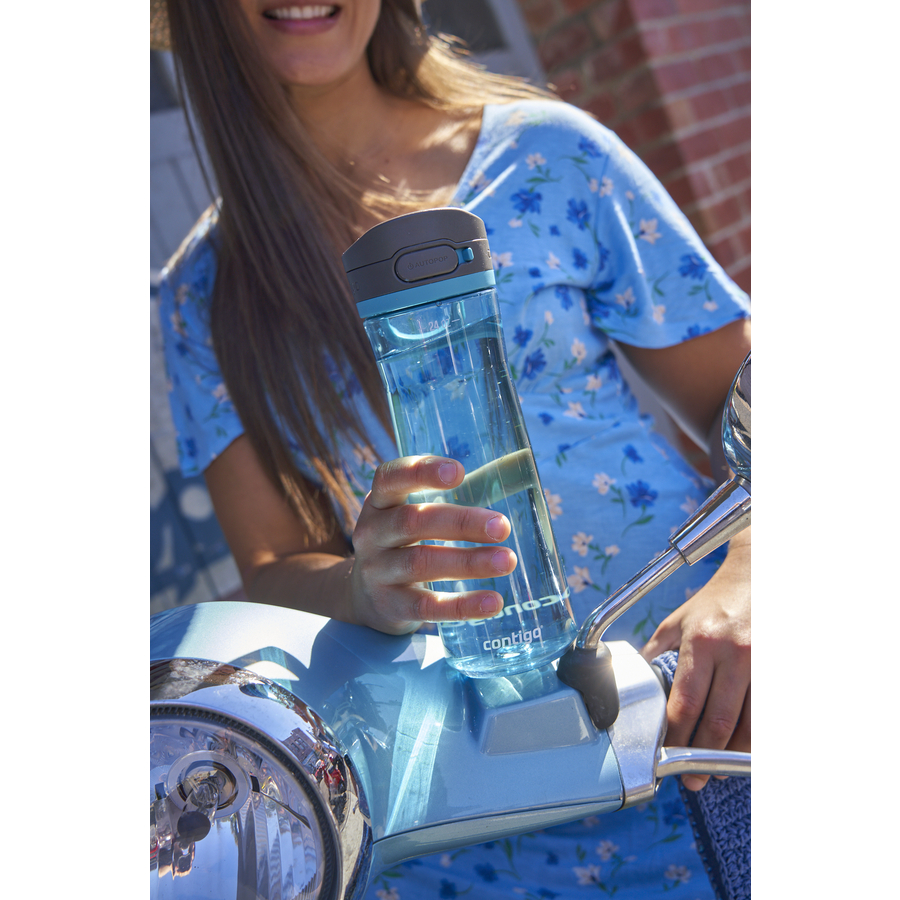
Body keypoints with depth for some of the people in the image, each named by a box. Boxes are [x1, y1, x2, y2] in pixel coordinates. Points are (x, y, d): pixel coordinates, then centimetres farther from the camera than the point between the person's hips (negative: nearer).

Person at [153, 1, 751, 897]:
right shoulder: (201, 295, 2)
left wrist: (743, 582, -22)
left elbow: (737, 395, -2)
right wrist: (365, 587, -26)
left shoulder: (546, 153, -2)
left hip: (703, 712, -2)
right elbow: (270, 568, -3)